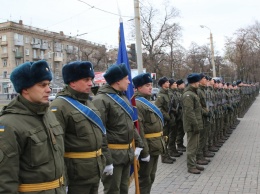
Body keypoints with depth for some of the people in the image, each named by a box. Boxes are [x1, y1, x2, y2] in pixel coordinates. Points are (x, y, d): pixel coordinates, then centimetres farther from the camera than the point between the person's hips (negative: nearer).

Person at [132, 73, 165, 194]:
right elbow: (138, 130, -25)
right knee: (144, 179, 1)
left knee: (150, 177, 20)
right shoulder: (137, 104, -18)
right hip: (147, 147, -10)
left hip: (154, 146, 10)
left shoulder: (147, 102, 15)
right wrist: (144, 151, -25)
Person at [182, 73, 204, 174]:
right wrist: (196, 125, -22)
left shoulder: (193, 93, 15)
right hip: (192, 125, -10)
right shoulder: (188, 95, -18)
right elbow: (189, 112, -23)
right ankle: (191, 166, 7)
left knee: (195, 146, 17)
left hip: (195, 124, 10)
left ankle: (193, 163, 27)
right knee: (192, 146, -2)